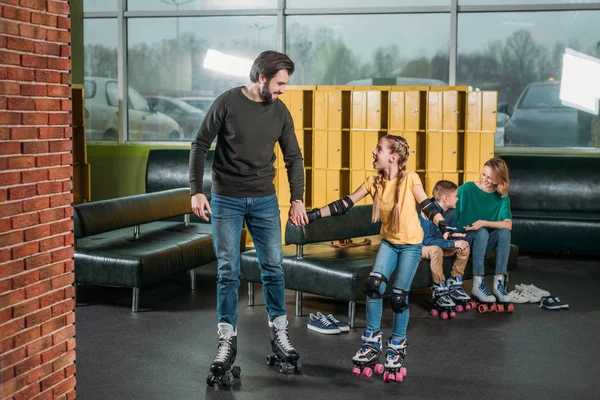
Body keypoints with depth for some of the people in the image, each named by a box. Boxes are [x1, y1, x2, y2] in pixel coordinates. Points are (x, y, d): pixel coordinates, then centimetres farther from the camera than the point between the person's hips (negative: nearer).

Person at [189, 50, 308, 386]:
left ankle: (279, 333, 19)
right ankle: (228, 340, 9)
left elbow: (294, 158, 8)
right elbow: (200, 146, -4)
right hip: (226, 200, -3)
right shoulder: (227, 103, -9)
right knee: (228, 272, -1)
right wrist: (197, 191, -10)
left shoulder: (280, 112, 1)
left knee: (273, 267, 3)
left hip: (265, 200, 3)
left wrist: (297, 199, 0)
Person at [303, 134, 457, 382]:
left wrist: (441, 223, -34)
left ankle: (397, 348, 16)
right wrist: (315, 214, -8)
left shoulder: (410, 179, -17)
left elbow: (427, 205, -16)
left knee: (398, 297, -6)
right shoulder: (374, 182, -5)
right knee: (373, 285, -15)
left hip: (411, 244, -4)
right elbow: (345, 204, -3)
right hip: (388, 241, 4)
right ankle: (372, 342, 2)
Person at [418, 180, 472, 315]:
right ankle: (439, 291, -26)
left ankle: (454, 284, 0)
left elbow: (452, 231, 12)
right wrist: (452, 243, -32)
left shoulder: (450, 212, -1)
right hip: (421, 247, -8)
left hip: (439, 244, 8)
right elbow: (427, 240, -32)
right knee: (436, 250, -38)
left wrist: (454, 235, -14)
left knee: (465, 245, -7)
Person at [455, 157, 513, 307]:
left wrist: (484, 223, -26)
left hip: (485, 244, 3)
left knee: (504, 232, -25)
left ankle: (498, 283, -27)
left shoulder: (502, 197, 2)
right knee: (482, 232, -33)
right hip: (464, 240, -3)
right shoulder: (466, 189, -7)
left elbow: (508, 224, -12)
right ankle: (477, 286, -32)